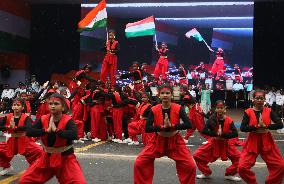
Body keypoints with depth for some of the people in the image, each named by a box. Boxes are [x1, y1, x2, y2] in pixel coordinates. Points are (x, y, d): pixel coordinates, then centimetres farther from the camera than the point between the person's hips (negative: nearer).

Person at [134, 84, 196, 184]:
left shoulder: (178, 108, -11)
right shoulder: (154, 110, -9)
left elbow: (188, 125, -20)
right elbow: (147, 128, -16)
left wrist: (172, 126, -28)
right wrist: (163, 127, -27)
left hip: (175, 141, -1)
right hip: (158, 141, 1)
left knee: (191, 166, -11)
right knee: (139, 163, -9)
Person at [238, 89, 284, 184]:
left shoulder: (269, 111, 2)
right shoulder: (248, 112, -3)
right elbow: (242, 128, -12)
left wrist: (265, 126, -18)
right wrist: (257, 127, -18)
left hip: (267, 142, 2)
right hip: (252, 142, -1)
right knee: (242, 167, -11)